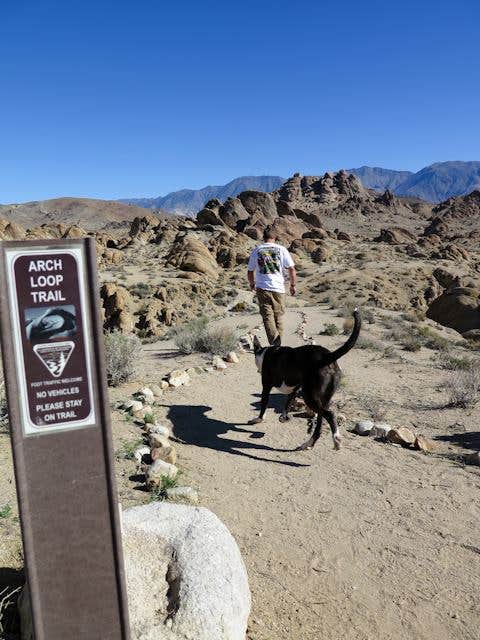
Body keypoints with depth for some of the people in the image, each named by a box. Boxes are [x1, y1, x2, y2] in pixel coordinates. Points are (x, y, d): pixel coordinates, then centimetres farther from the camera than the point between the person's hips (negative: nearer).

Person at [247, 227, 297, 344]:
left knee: (267, 317, 0)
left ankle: (274, 341, -17)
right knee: (278, 316, 14)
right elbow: (291, 269, -2)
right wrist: (293, 285, 10)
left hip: (262, 288, 0)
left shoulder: (256, 250, 4)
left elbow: (250, 271, 11)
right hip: (278, 288, 0)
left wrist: (252, 283, 29)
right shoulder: (281, 249, 1)